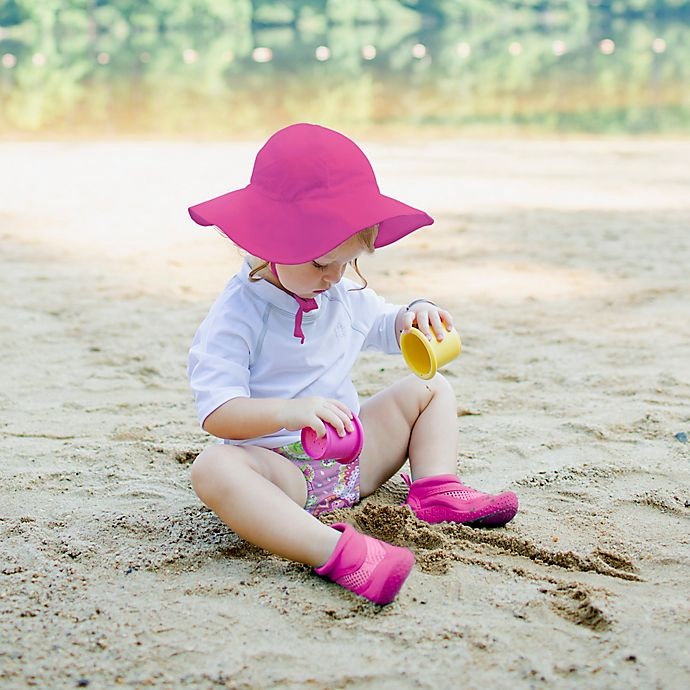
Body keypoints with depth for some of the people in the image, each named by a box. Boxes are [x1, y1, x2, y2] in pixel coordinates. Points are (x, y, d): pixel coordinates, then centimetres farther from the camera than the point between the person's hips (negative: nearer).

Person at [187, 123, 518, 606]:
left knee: (430, 388, 9)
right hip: (281, 467, -7)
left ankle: (436, 488, -14)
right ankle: (336, 552, -58)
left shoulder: (345, 295, 8)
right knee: (214, 469, -40)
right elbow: (217, 412, -22)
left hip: (353, 454, 7)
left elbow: (386, 328, 26)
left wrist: (416, 315, 0)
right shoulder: (237, 317, -15)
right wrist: (288, 411, -39)